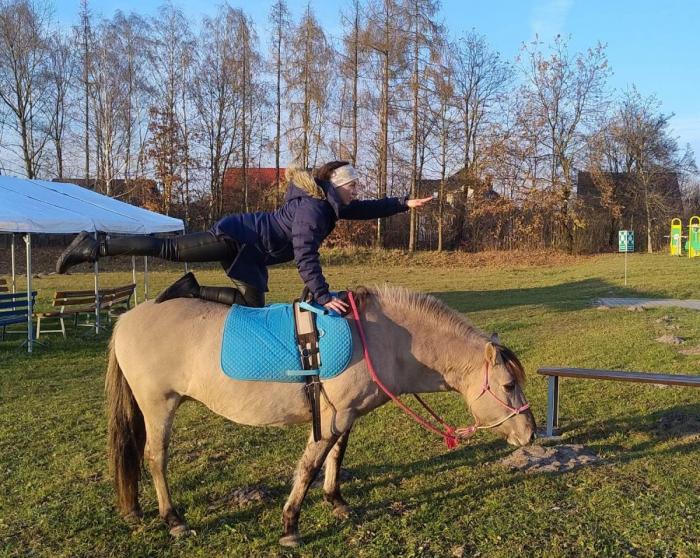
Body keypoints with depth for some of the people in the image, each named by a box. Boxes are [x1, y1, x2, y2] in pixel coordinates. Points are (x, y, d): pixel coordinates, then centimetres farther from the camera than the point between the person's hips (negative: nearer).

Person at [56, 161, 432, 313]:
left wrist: (405, 203, 15)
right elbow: (305, 256, -31)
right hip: (235, 236, -9)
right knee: (167, 248, -11)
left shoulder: (332, 205, 8)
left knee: (252, 305, 0)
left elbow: (367, 209, 21)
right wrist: (322, 296, -35)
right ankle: (93, 247, -4)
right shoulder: (311, 207, -22)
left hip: (252, 256, 9)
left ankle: (191, 291, 2)